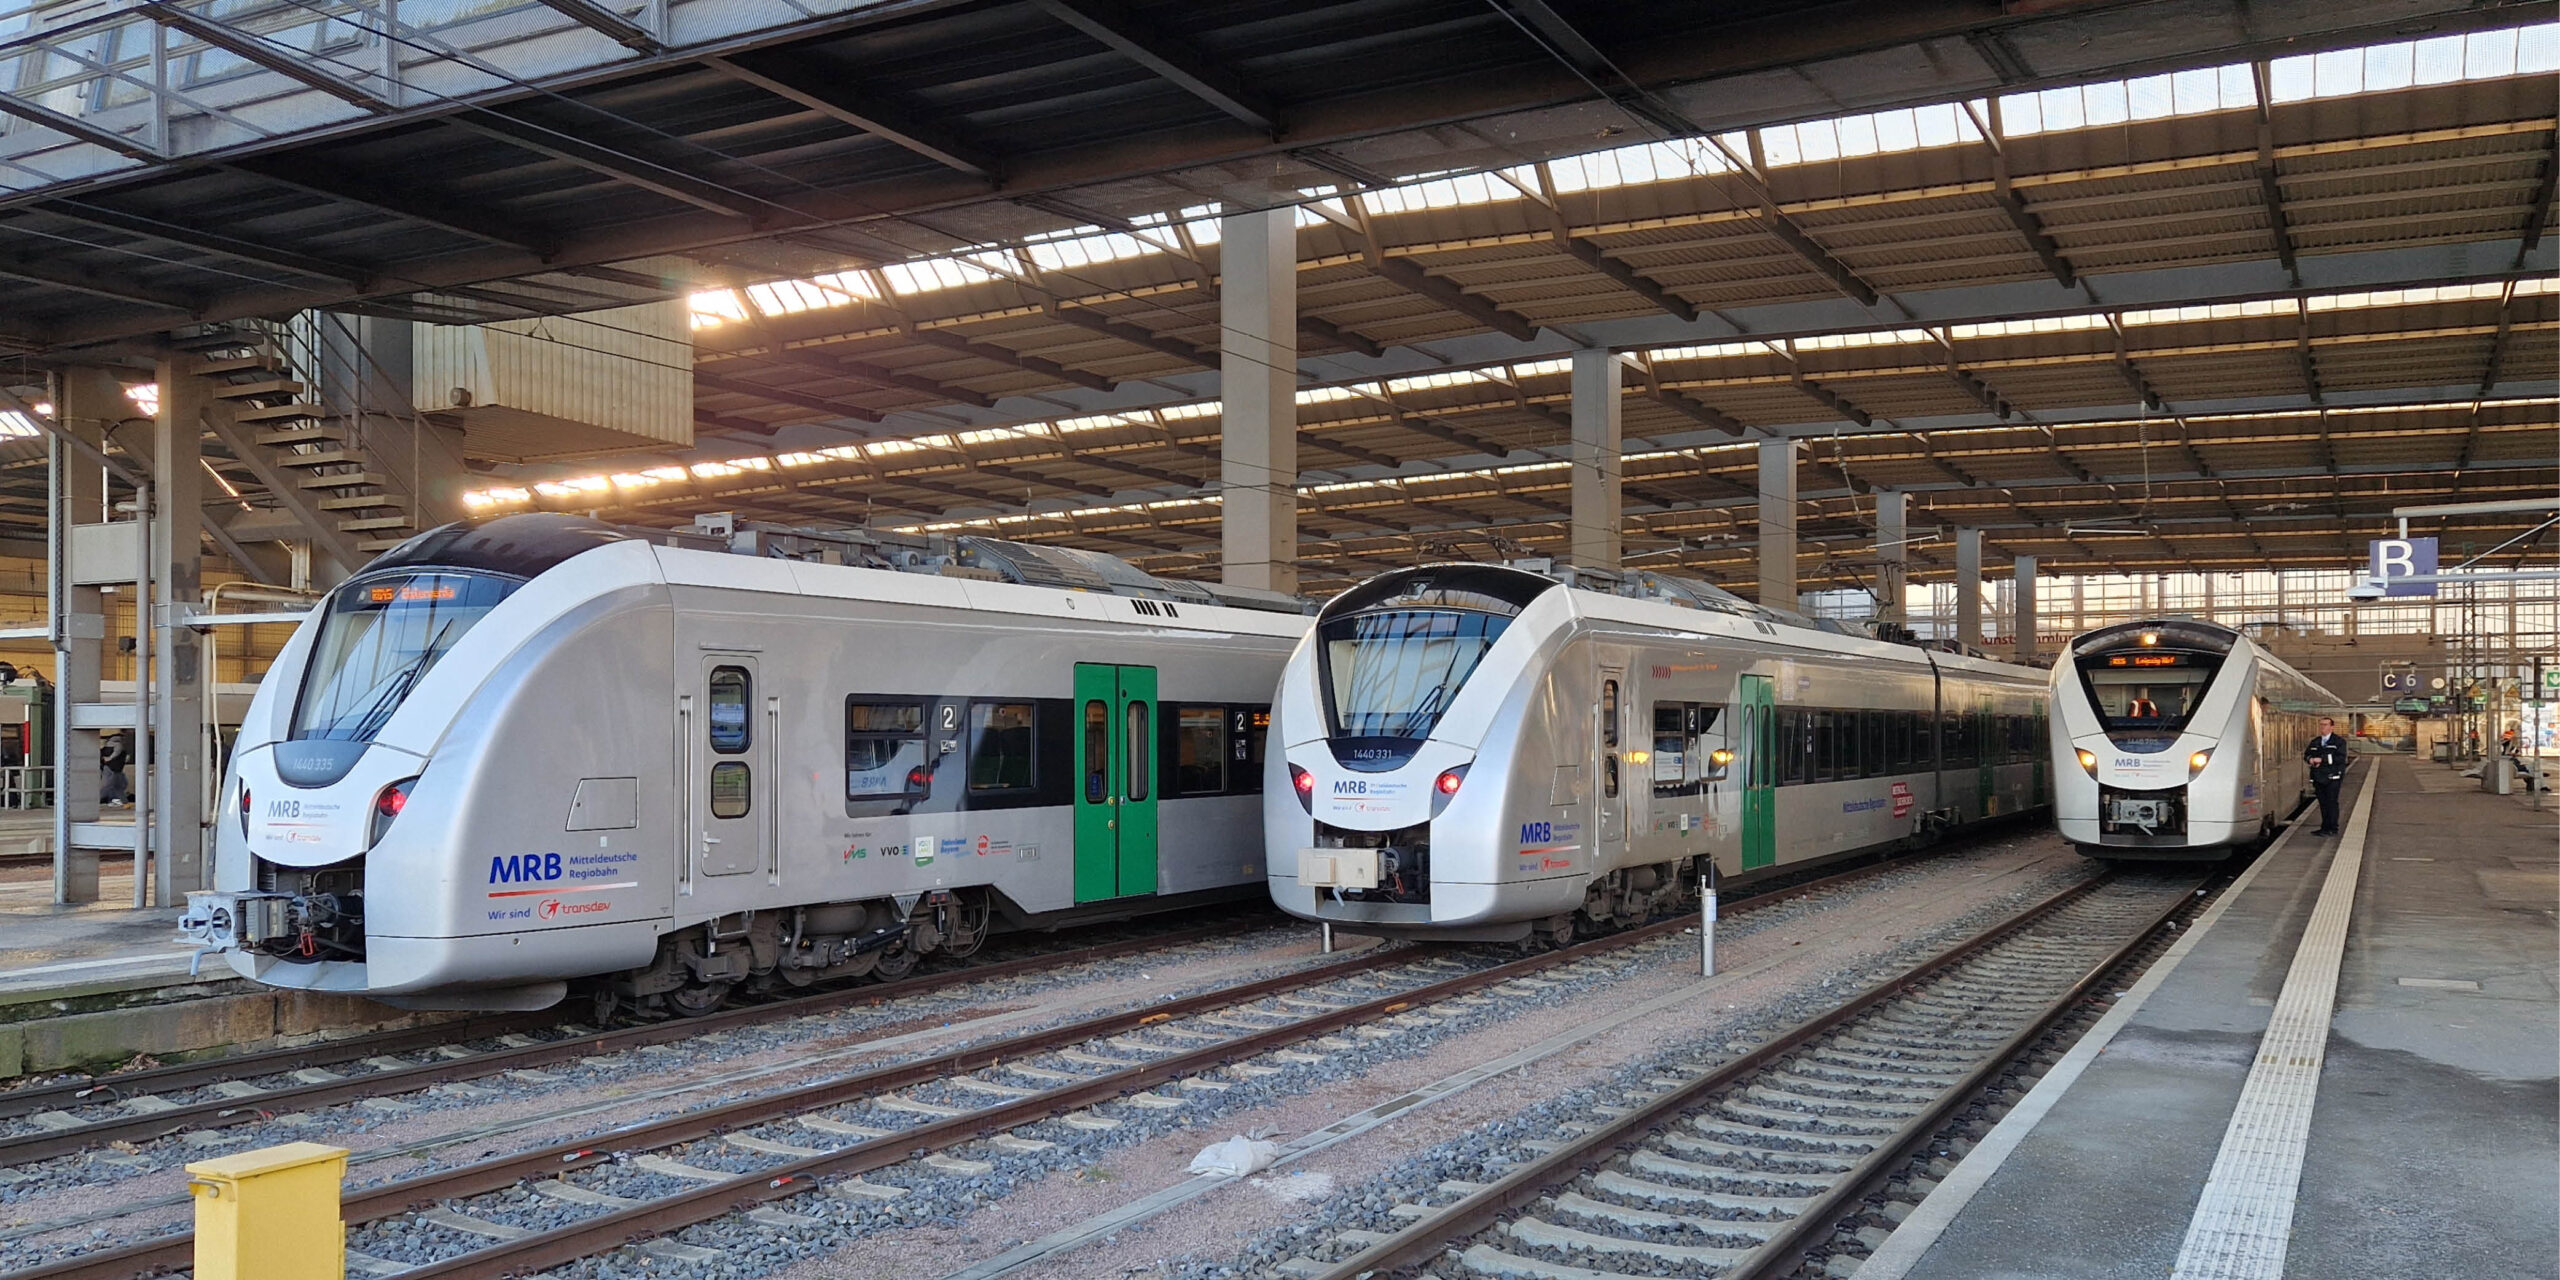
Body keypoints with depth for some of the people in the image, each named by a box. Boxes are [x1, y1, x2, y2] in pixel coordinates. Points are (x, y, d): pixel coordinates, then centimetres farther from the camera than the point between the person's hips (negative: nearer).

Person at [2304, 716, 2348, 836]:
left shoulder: (2339, 741, -3)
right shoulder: (2315, 742, 17)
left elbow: (2340, 758, -15)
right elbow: (2307, 754, 18)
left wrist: (2321, 759, -19)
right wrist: (2310, 759, -7)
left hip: (2333, 777, -6)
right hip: (2319, 777, 6)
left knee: (2331, 802, -5)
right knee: (2323, 803, 9)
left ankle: (2332, 829, -1)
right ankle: (2325, 828, 15)